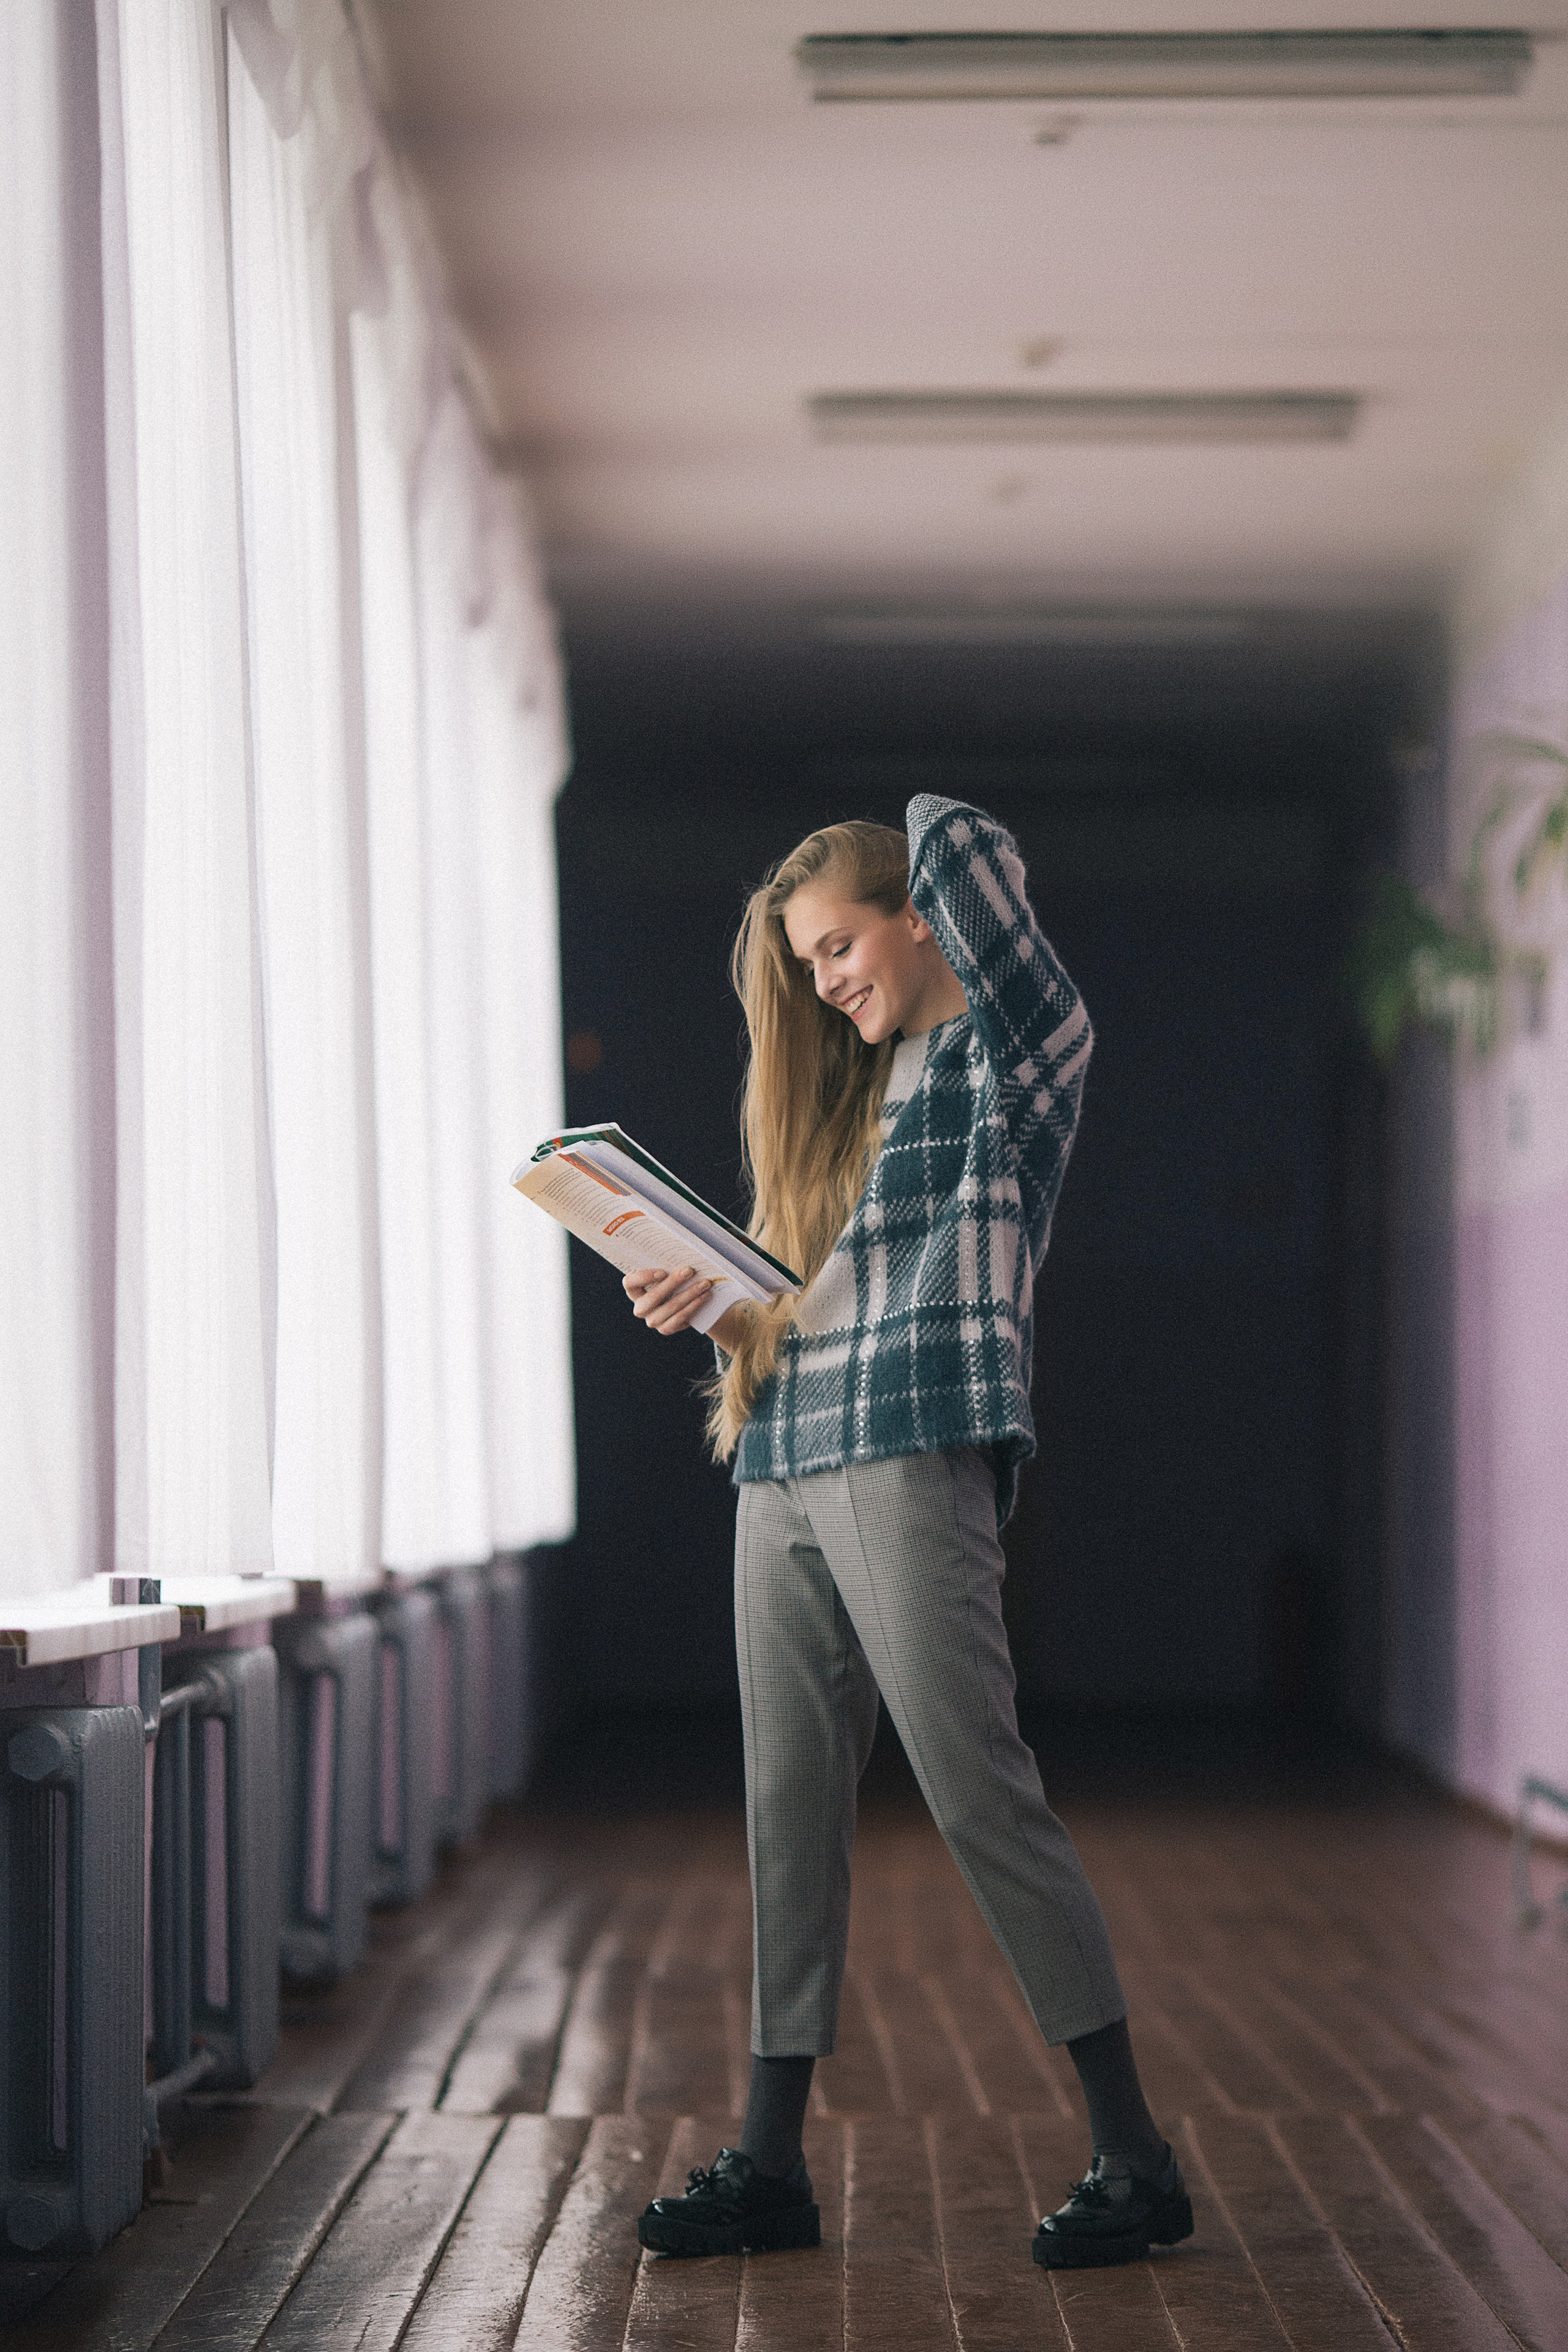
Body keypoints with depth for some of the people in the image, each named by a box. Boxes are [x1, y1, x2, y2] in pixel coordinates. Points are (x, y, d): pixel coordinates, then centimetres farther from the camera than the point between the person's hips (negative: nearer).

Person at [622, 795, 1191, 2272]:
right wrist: (708, 1304, 5)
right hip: (781, 1473, 8)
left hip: (916, 1460, -8)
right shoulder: (847, 1090, 23)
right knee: (790, 1816, 7)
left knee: (982, 1799, -10)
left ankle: (1134, 2161, -5)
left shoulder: (1018, 1047, -1)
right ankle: (769, 2164, 11)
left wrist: (942, 838, 7)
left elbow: (957, 848, -15)